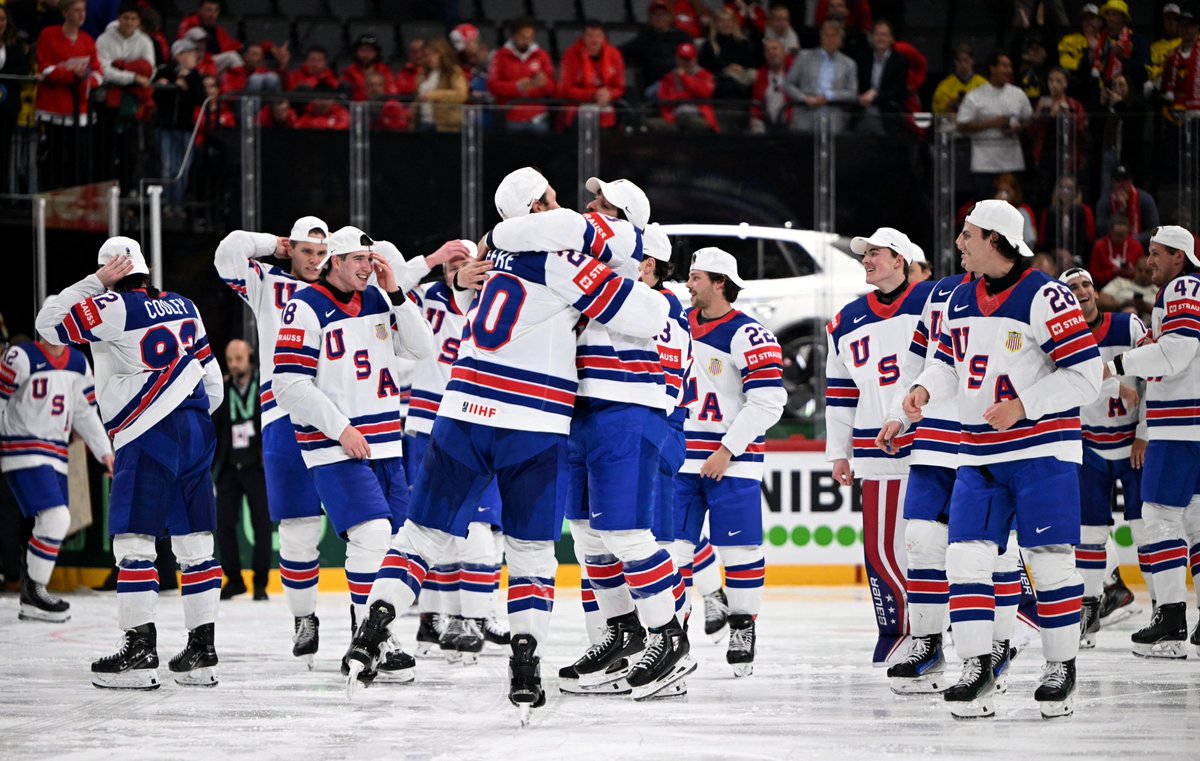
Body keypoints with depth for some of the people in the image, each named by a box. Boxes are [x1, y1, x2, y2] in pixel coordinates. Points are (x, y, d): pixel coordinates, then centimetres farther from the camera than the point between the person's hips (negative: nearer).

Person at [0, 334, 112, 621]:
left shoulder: (78, 364, 9)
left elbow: (85, 413, 17)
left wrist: (104, 452, 12)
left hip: (55, 456, 8)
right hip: (24, 454, -8)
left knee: (55, 523, 9)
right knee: (56, 518, -17)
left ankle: (32, 595, 23)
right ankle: (33, 593, -6)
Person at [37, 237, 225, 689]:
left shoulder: (115, 309, -9)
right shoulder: (183, 307, 13)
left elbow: (49, 323, -4)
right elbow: (211, 377, 16)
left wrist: (95, 283, 0)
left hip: (148, 436, -7)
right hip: (195, 432, 7)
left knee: (133, 542, -5)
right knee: (193, 544, 8)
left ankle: (140, 652, -10)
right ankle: (201, 651, 8)